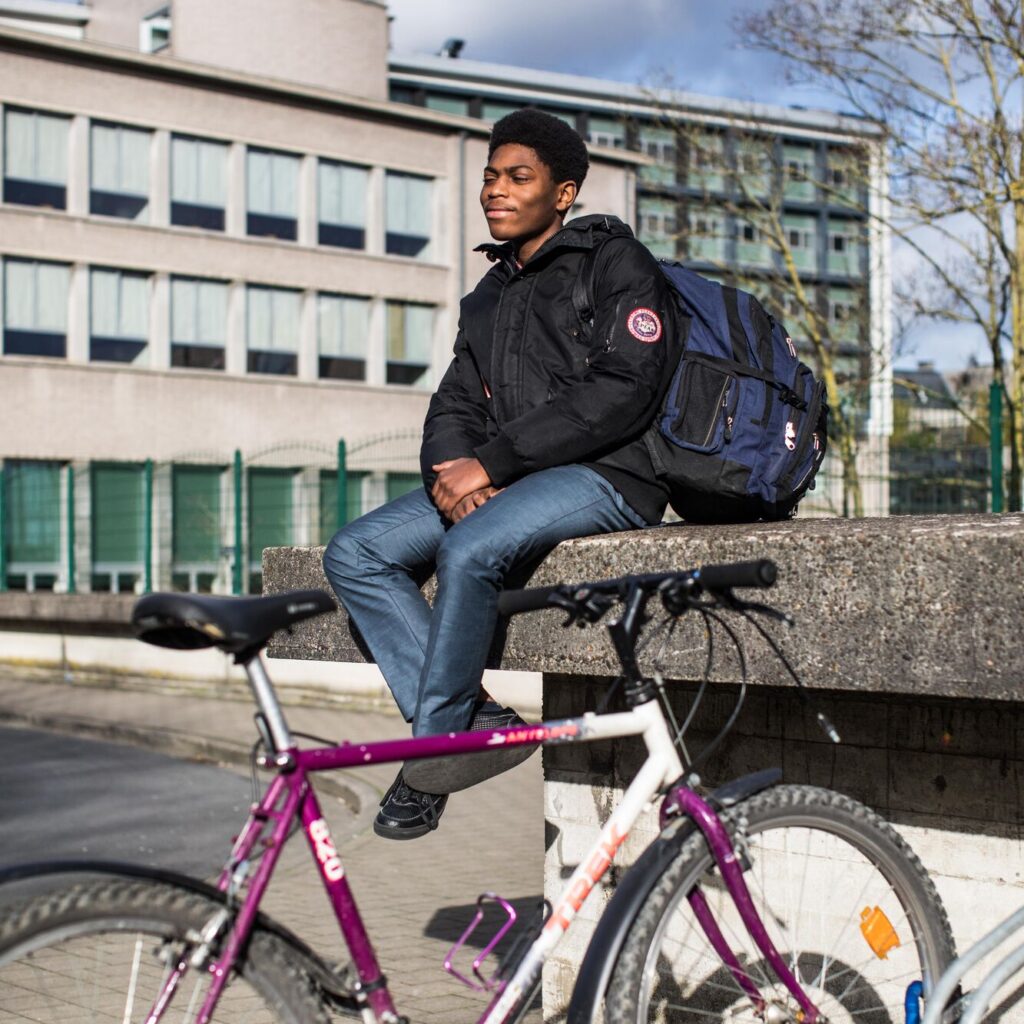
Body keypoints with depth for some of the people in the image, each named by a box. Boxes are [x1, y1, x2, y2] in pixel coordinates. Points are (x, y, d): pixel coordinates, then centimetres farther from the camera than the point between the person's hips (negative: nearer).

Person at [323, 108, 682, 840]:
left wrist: (492, 463, -18)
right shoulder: (488, 298, 22)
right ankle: (473, 722, -16)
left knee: (468, 552, -34)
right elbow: (456, 405, 16)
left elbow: (622, 391, -16)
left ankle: (433, 754, -18)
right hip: (502, 481, 8)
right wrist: (452, 470, -11)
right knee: (355, 554, -8)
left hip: (604, 475, -8)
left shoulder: (616, 263, -2)